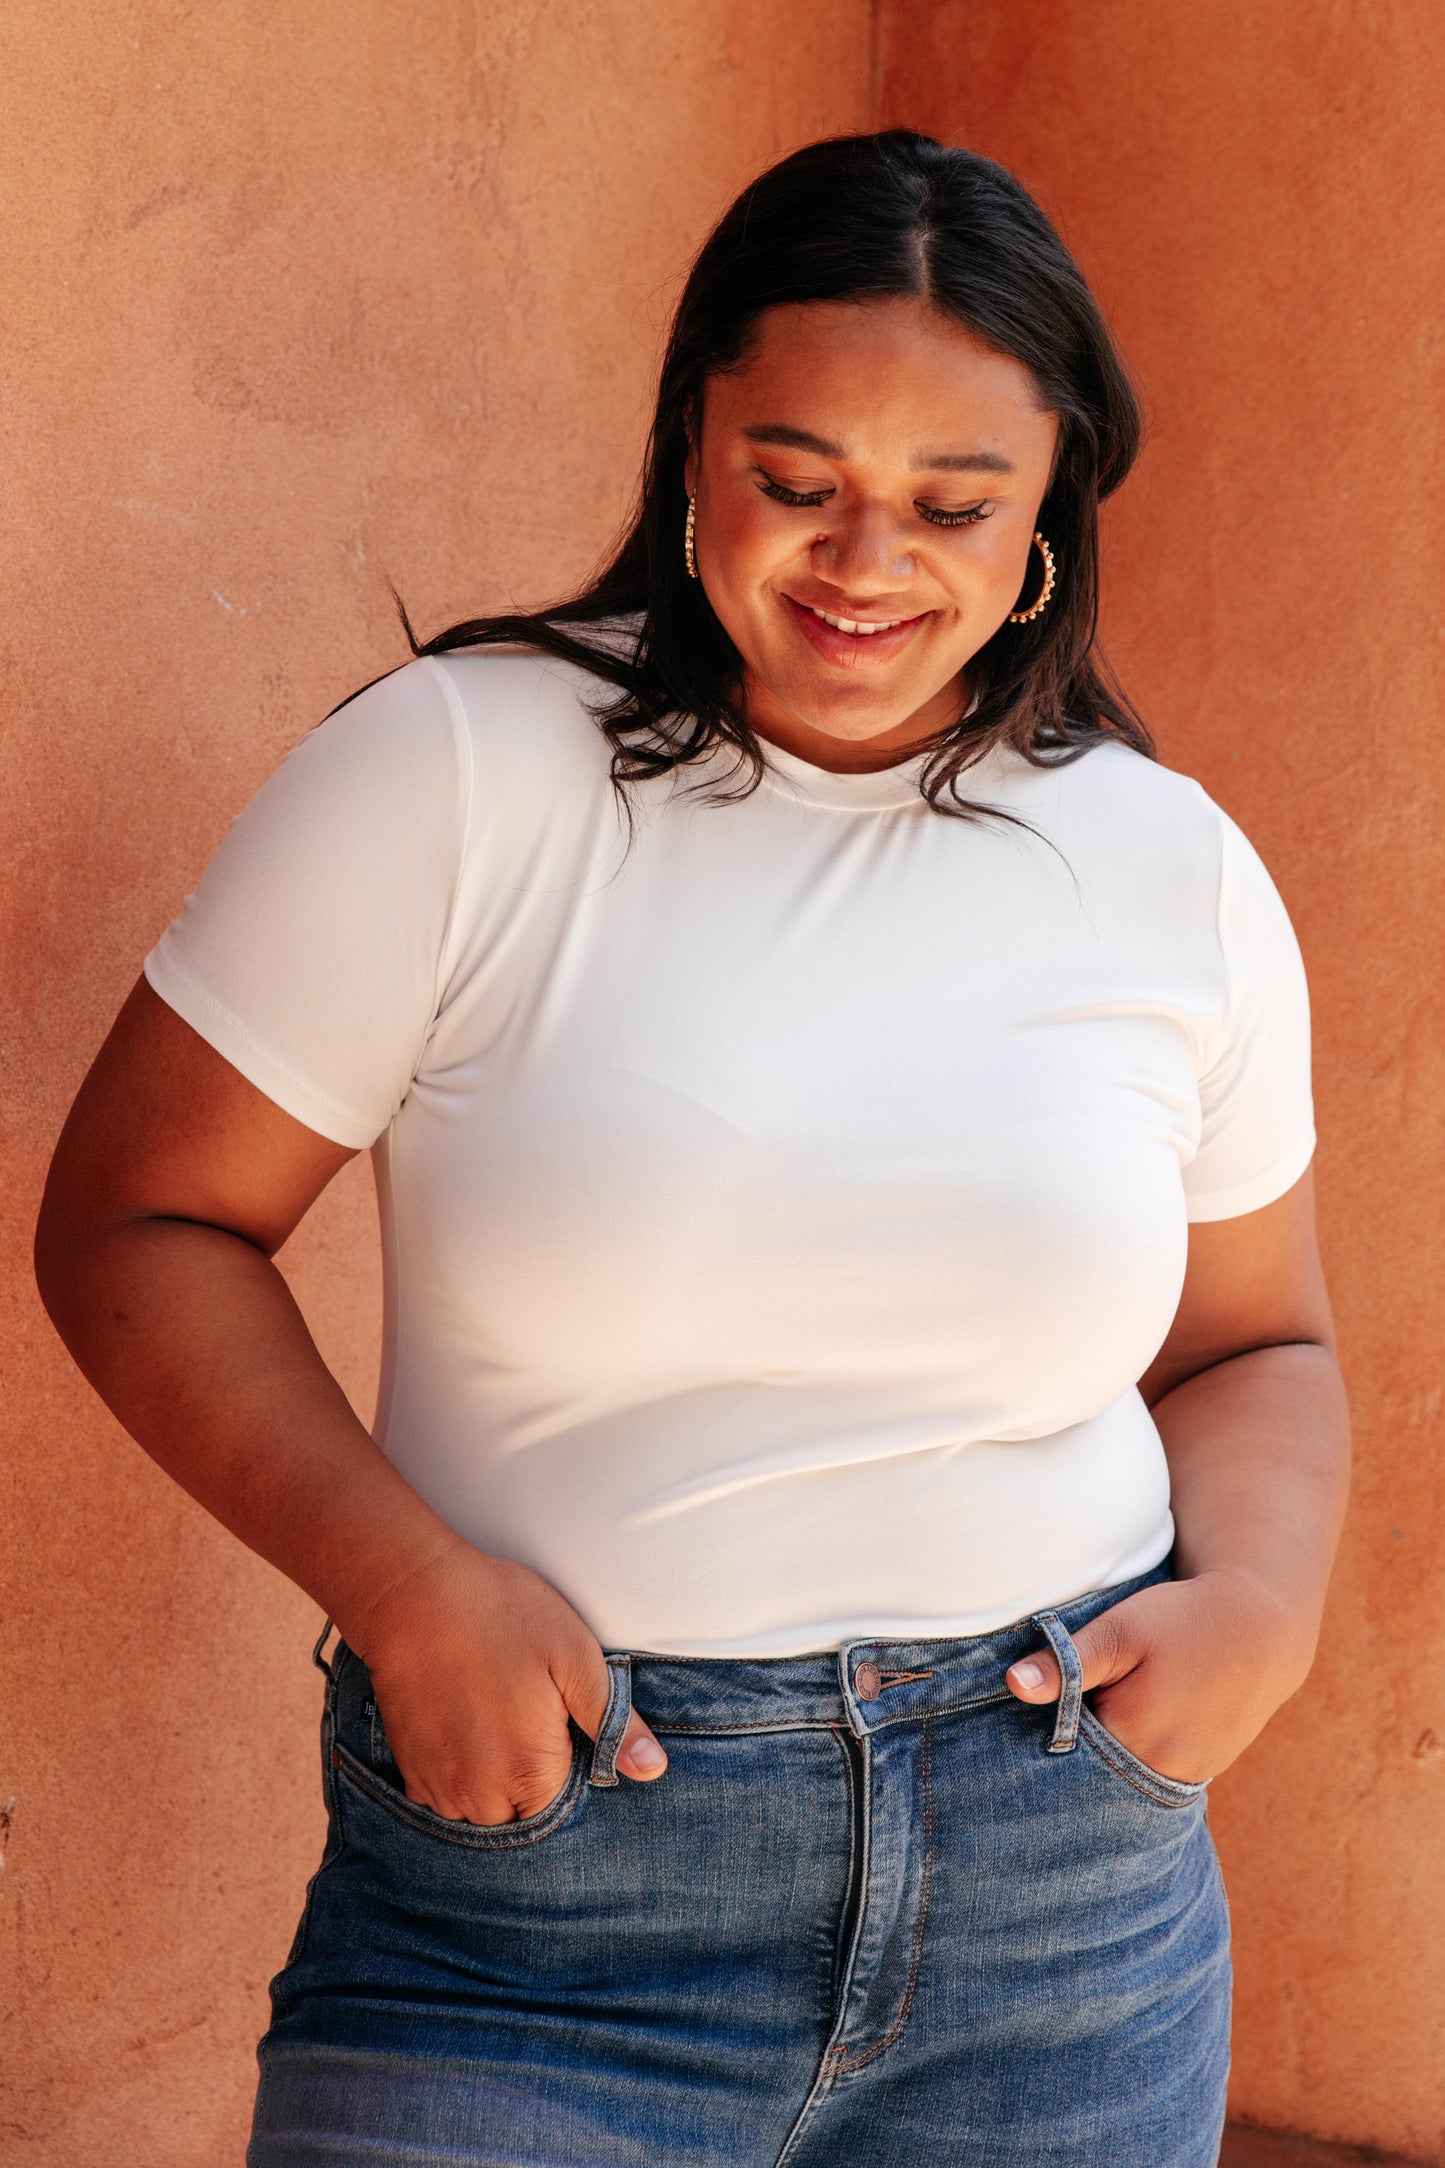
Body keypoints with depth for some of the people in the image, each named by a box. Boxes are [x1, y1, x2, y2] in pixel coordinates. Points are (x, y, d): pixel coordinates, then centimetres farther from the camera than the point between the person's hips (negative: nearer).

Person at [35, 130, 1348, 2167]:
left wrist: (1259, 1595, -4)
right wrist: (401, 1584, -16)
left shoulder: (1176, 874, 4)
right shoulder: (452, 773, -6)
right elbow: (136, 1222, -3)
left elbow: (1255, 1345, 16)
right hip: (536, 1876, -2)